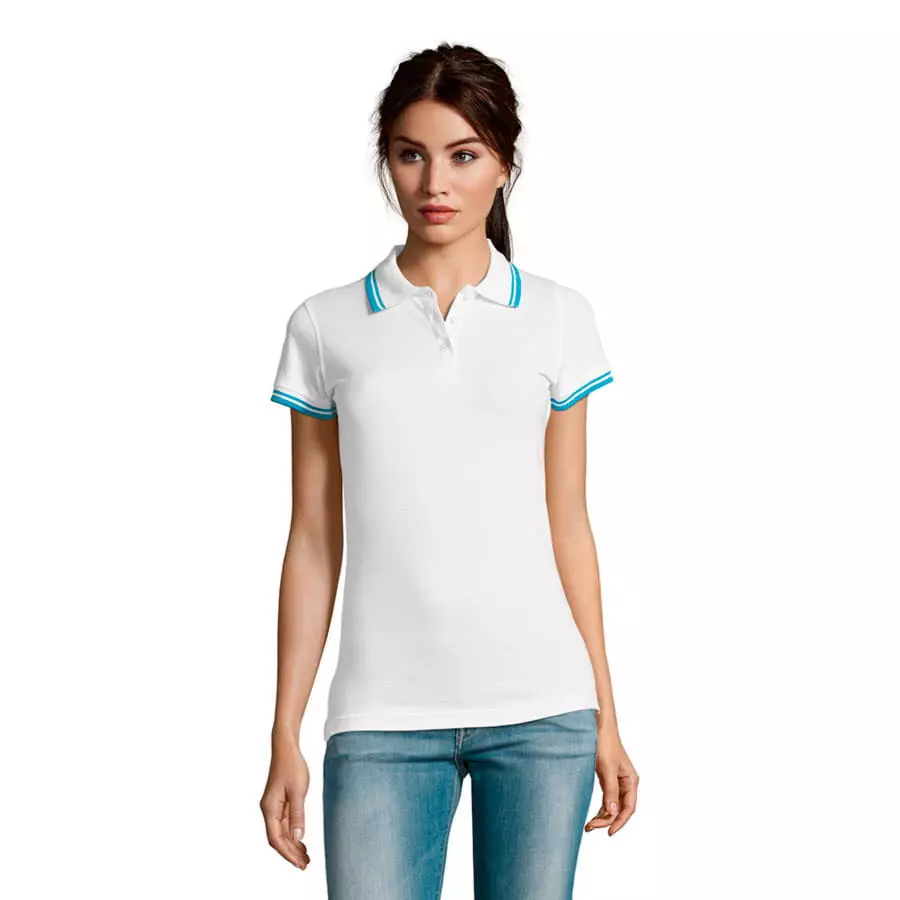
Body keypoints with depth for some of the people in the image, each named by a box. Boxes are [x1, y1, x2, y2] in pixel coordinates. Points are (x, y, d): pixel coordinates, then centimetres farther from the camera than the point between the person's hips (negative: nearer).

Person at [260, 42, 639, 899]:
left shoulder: (558, 317, 6)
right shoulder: (325, 326, 5)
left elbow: (567, 524, 9)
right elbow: (313, 542, 6)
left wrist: (605, 717, 8)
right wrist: (285, 735, 5)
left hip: (541, 708, 1)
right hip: (382, 716, 0)